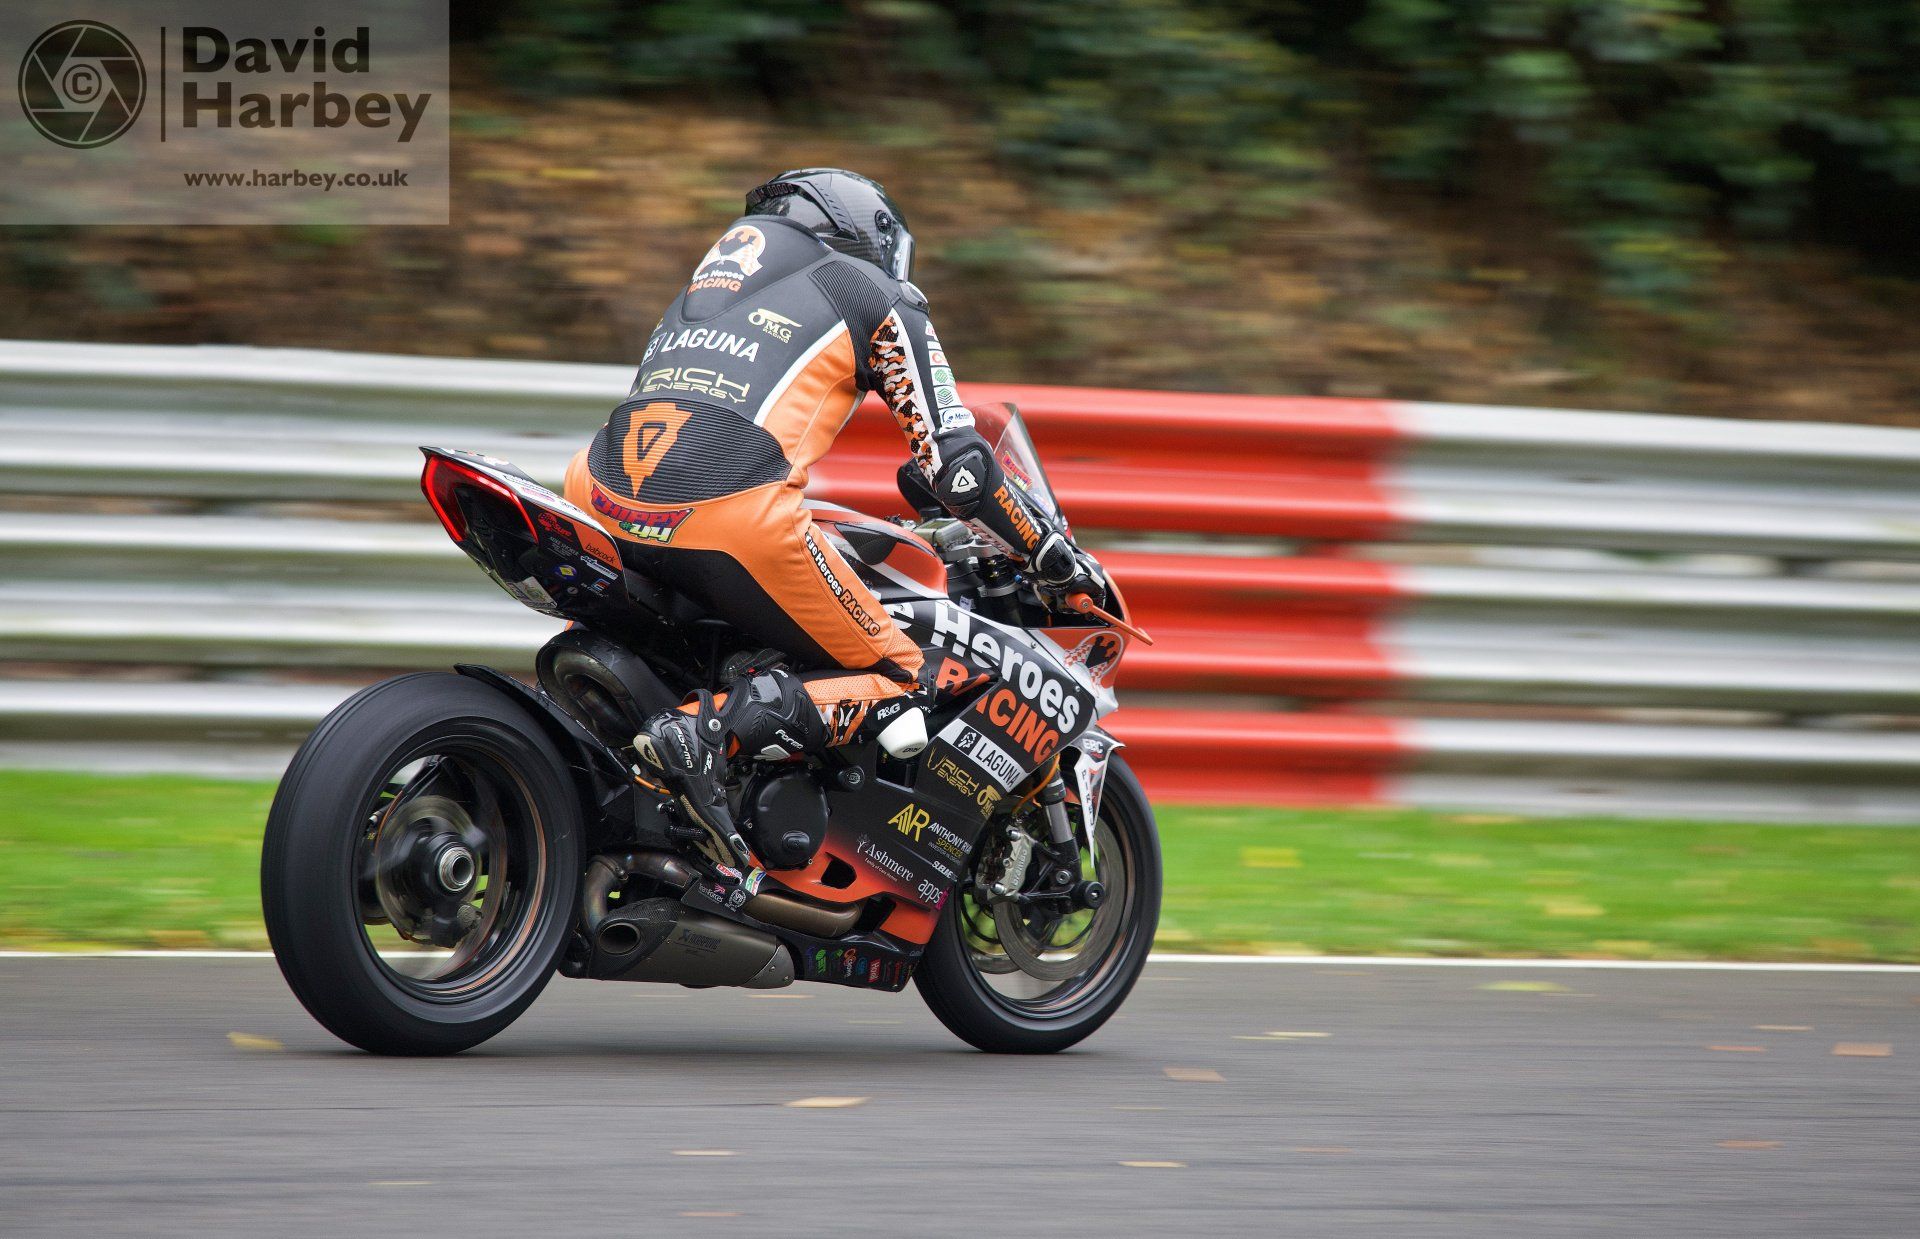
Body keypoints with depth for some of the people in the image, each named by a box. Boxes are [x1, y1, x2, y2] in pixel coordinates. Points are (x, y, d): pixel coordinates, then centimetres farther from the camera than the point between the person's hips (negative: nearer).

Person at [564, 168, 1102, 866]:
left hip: (608, 498, 6)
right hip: (736, 512, -5)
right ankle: (716, 725, -19)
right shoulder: (877, 295, 18)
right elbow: (955, 463, 11)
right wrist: (1050, 552, 24)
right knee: (896, 686, 8)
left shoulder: (715, 267, 34)